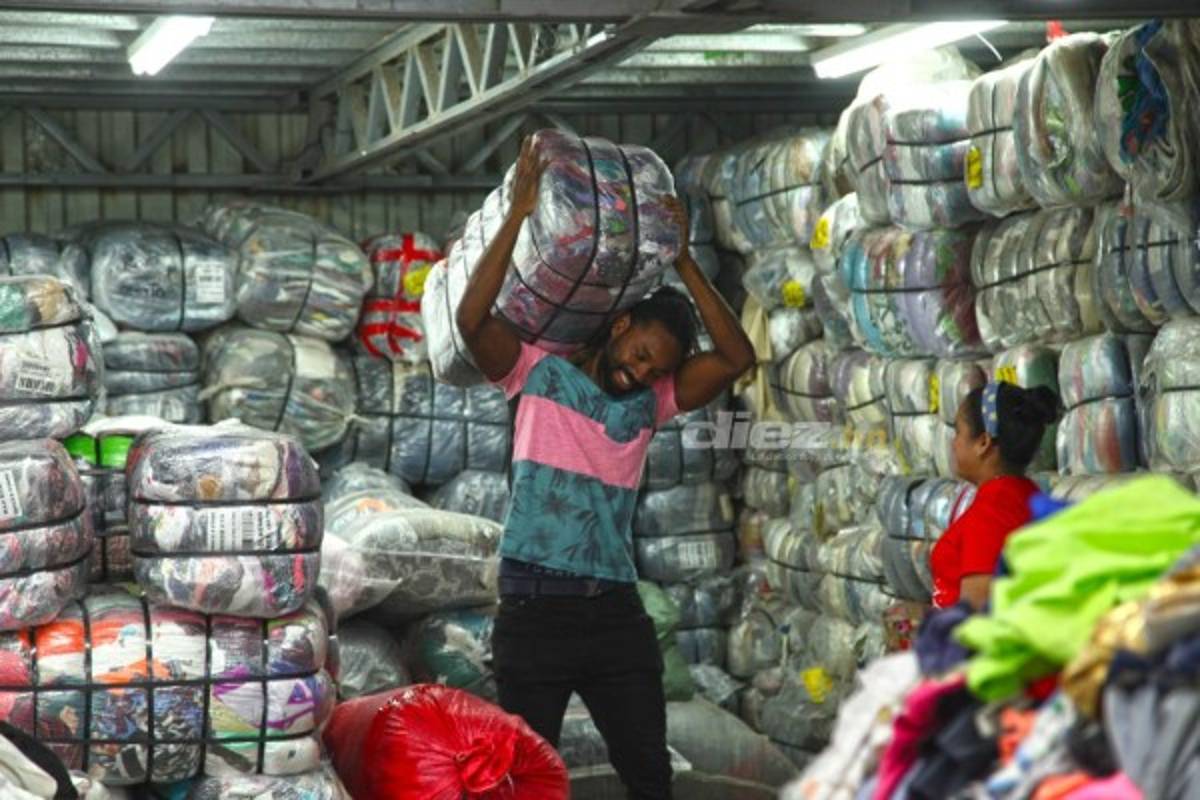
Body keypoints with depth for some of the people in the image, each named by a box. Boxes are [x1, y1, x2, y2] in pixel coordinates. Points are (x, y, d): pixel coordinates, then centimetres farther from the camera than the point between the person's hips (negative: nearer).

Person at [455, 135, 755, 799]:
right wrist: (519, 213, -15)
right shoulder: (539, 375, 2)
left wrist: (682, 261, -1)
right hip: (535, 607, -4)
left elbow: (736, 357, 3)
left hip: (616, 610, 4)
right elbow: (472, 319, -14)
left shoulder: (649, 404, 12)